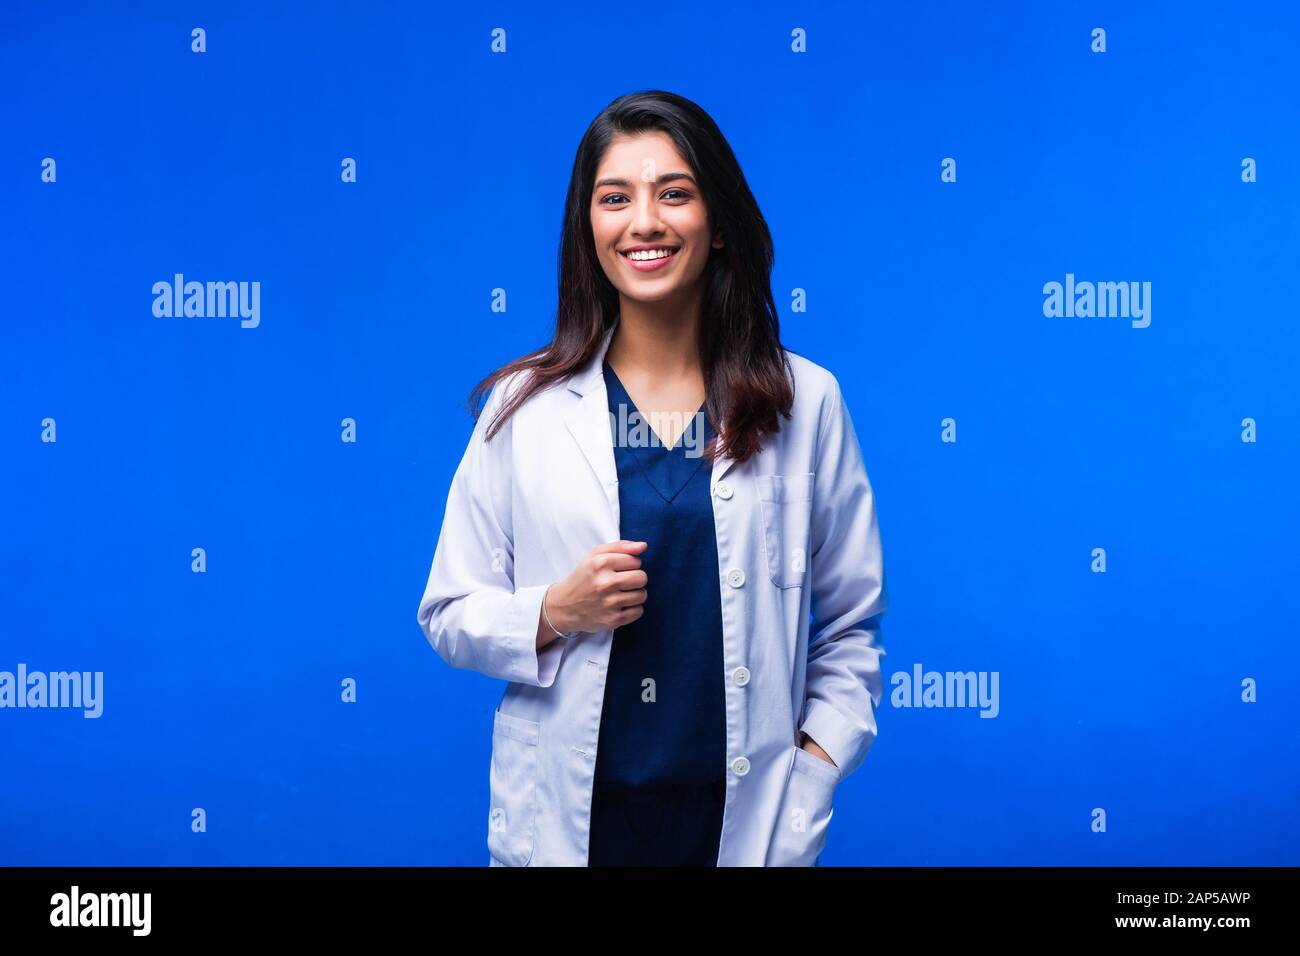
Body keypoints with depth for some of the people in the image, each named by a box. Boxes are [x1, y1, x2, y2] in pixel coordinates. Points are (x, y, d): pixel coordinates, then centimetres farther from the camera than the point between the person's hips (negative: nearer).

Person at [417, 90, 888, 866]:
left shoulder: (805, 402, 0)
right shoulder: (525, 405, -2)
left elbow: (851, 627, 6)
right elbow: (451, 615, 2)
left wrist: (809, 782, -3)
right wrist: (555, 612, -15)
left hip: (740, 821, 0)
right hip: (565, 819, 0)